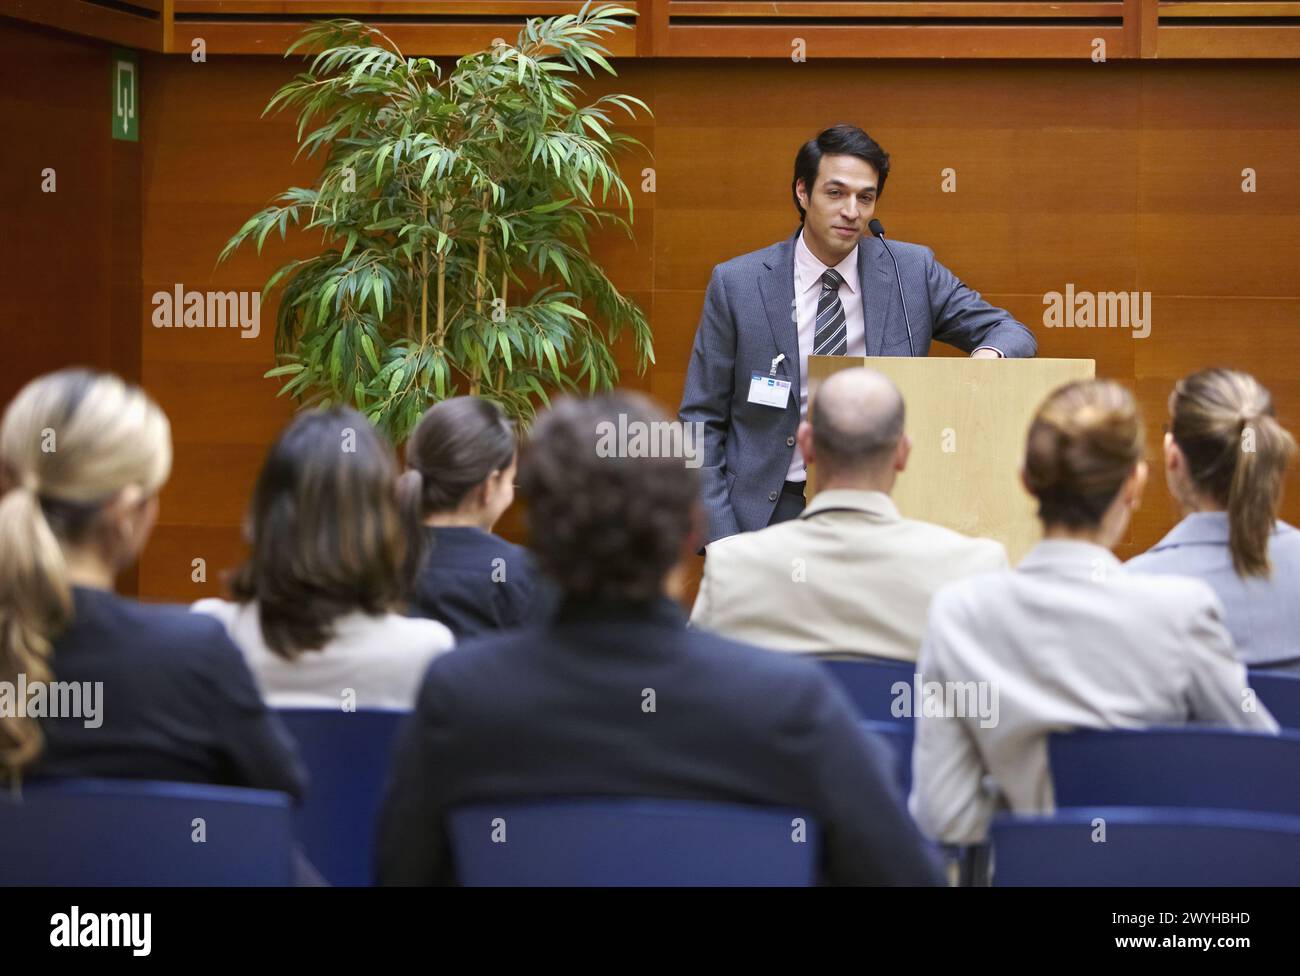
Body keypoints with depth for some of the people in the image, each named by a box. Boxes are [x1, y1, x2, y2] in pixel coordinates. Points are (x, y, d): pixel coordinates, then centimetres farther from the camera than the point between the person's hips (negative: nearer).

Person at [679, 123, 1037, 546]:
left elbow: (1012, 334, 10)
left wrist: (989, 355, -15)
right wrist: (721, 539, -7)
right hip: (770, 511, -1)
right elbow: (702, 420, 2)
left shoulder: (912, 270, 3)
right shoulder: (736, 284, -1)